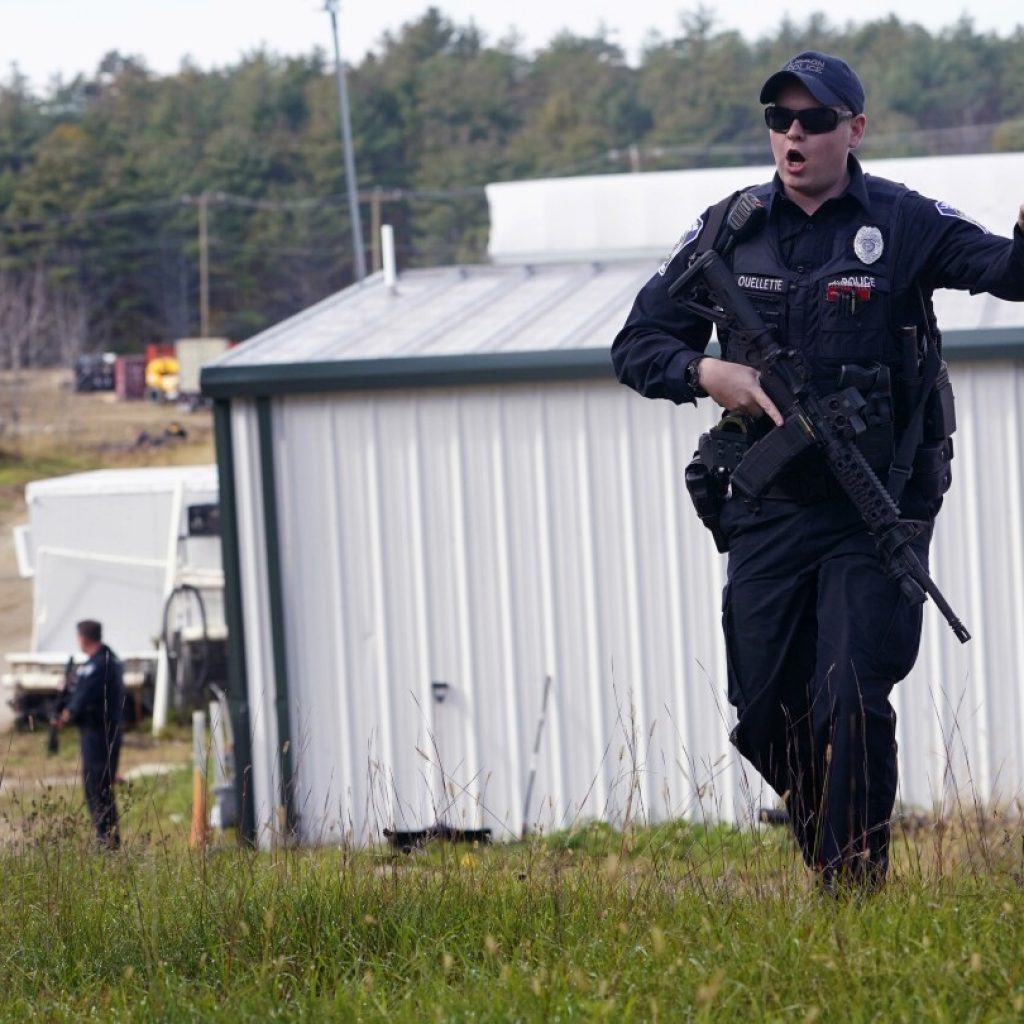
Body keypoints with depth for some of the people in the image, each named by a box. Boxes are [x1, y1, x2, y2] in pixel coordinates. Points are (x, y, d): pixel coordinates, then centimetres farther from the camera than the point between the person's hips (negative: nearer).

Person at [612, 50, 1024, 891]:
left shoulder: (903, 223, -4)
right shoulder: (728, 231, 5)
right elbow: (638, 346, 9)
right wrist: (705, 372, -11)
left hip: (877, 514, -4)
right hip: (767, 513, 4)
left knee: (853, 705, -13)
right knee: (767, 717, 7)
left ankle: (855, 892, -3)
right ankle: (827, 862, 30)